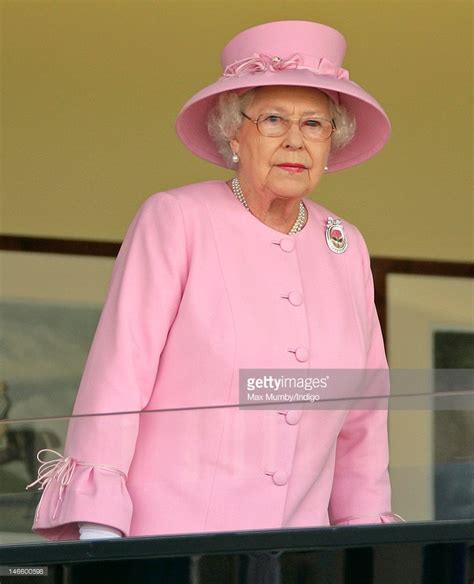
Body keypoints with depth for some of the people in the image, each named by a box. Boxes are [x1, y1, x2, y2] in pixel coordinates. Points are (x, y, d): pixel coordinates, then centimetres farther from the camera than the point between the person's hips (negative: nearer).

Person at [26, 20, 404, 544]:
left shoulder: (345, 248, 11)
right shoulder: (175, 220, -3)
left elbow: (361, 417, 16)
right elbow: (116, 377, -9)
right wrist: (98, 538, -15)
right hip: (166, 538, -4)